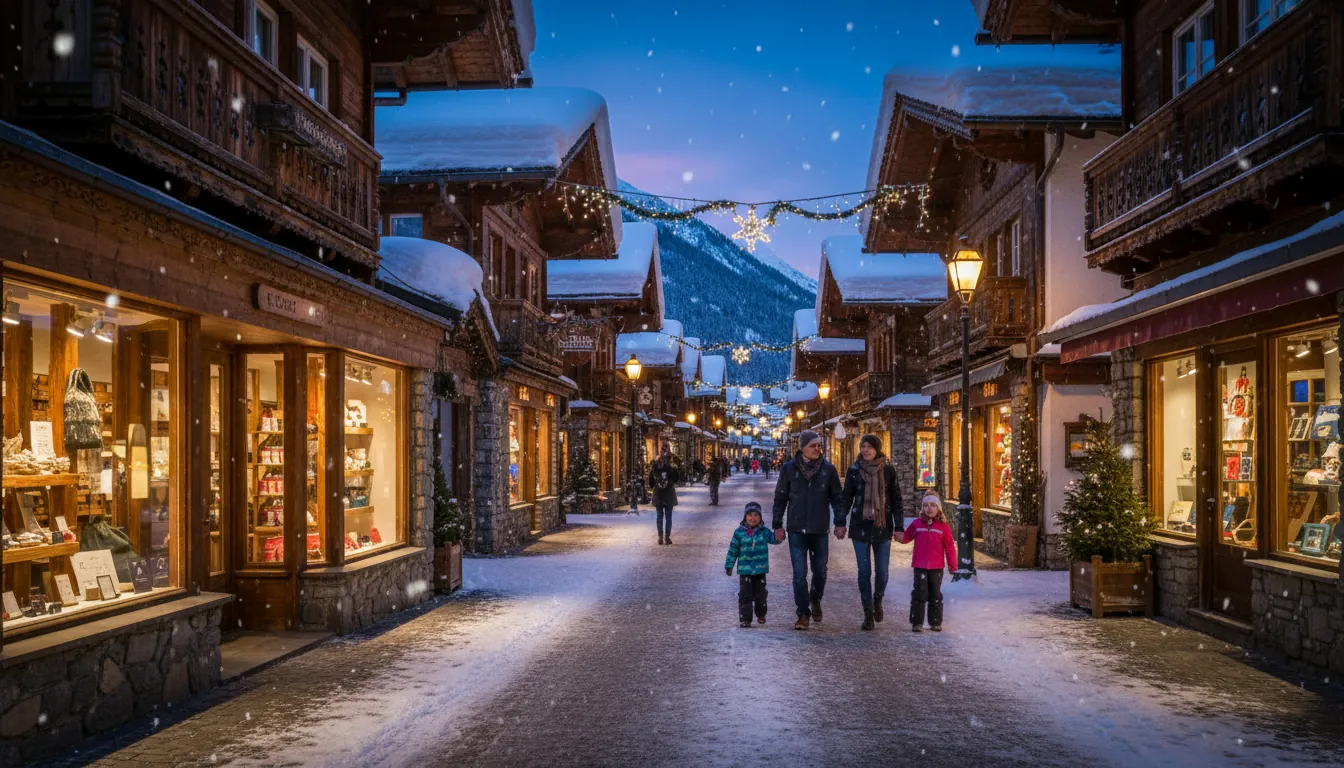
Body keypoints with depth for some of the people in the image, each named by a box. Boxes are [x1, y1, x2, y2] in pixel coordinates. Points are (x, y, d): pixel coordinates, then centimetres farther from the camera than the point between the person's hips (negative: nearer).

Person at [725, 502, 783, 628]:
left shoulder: (764, 531, 1)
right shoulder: (739, 532, -3)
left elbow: (773, 539, -13)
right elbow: (733, 550, 2)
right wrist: (729, 565, 2)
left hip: (760, 569, 2)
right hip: (745, 570, -2)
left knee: (760, 593, 12)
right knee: (745, 595, -3)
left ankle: (761, 615, 34)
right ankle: (745, 619, 2)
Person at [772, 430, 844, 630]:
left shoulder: (828, 469, 0)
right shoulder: (789, 469, -2)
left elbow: (836, 497, 5)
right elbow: (780, 498, 3)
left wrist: (840, 523, -2)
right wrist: (778, 525, -1)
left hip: (820, 531, 1)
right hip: (797, 531, -1)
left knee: (820, 571, 11)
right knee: (799, 574, -5)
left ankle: (815, 600, 39)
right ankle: (803, 615, 3)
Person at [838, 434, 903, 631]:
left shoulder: (888, 470, 1)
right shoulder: (854, 470, 2)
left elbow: (896, 500, 4)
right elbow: (846, 497, 5)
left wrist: (898, 526, -1)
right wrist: (840, 522, -5)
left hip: (882, 527, 0)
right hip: (860, 527, 0)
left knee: (882, 571, 0)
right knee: (864, 571, 0)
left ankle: (877, 600, 30)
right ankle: (868, 613, 10)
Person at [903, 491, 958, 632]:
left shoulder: (943, 526, -2)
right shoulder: (917, 524, 1)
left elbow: (949, 547, 2)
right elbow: (906, 537, 8)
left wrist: (952, 565, 3)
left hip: (936, 567, 0)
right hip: (920, 566, 0)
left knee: (935, 595, 11)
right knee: (919, 594, -1)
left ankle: (936, 622, 20)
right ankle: (917, 623, 4)